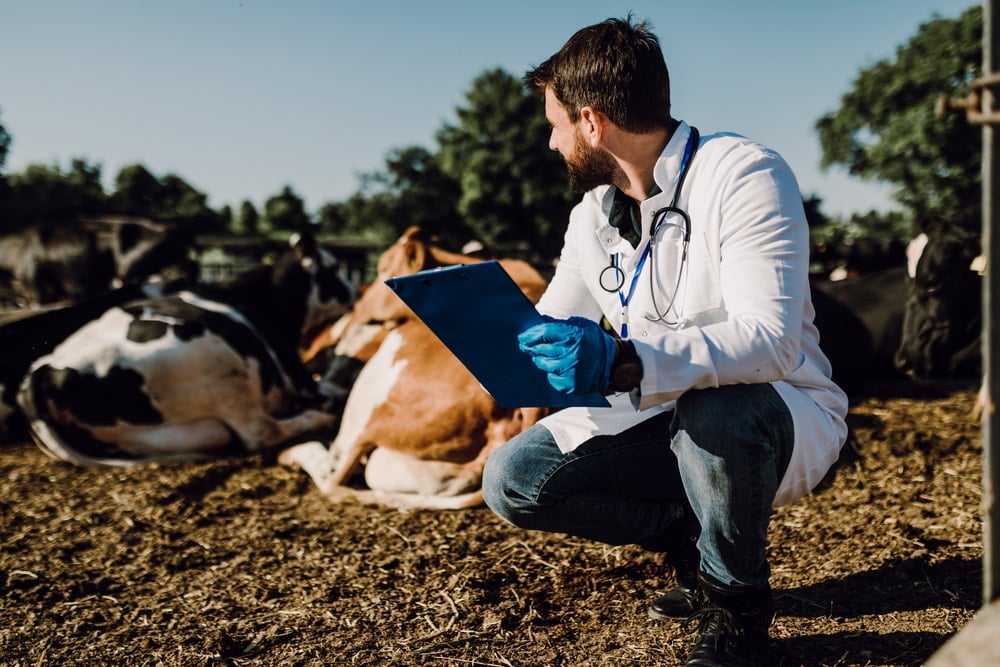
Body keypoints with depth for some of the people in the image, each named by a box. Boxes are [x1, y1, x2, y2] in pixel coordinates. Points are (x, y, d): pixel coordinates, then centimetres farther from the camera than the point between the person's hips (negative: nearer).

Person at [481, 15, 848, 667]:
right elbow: (546, 334, 13)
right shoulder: (593, 216, 5)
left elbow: (772, 339, -32)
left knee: (712, 410, -40)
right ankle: (694, 536, 6)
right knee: (513, 478, -9)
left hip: (783, 415, -6)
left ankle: (738, 601, -10)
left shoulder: (744, 175, -18)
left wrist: (626, 363, -44)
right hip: (666, 419, 6)